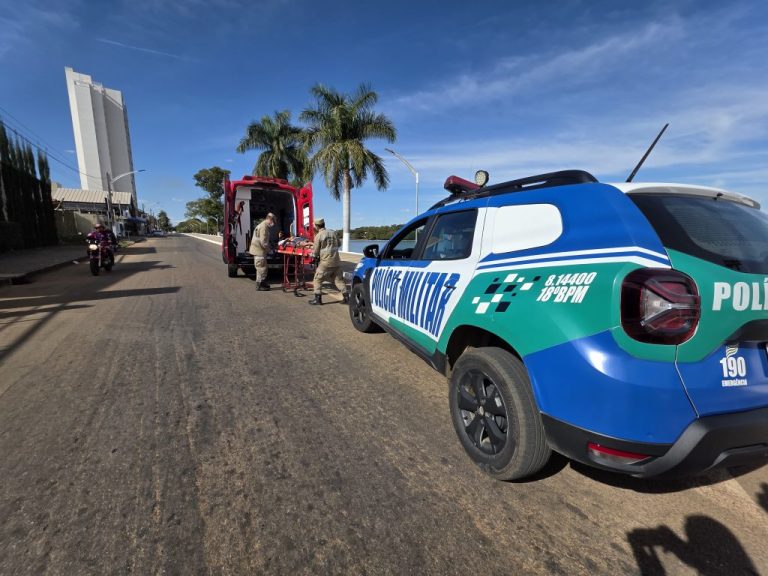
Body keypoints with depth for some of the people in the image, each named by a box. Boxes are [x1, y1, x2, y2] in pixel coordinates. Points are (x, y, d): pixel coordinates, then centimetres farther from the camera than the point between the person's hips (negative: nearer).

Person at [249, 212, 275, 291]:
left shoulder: (263, 225, 17)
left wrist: (269, 245, 14)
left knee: (261, 268, 17)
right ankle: (259, 285, 3)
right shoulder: (264, 226, -18)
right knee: (261, 268, -4)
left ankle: (263, 283, 26)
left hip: (258, 250, 11)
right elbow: (263, 241, -23)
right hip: (259, 250, -11)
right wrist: (268, 249, -11)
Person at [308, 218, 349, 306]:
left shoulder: (318, 235, -7)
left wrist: (313, 257, 16)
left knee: (318, 279, 8)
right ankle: (346, 297, 10)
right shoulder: (333, 233, 8)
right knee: (339, 279, 12)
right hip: (336, 261, 5)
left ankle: (317, 299, 7)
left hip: (325, 262, -5)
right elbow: (338, 244, 21)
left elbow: (316, 250, -3)